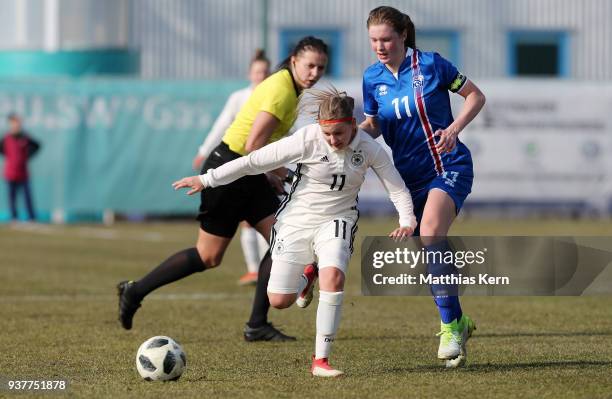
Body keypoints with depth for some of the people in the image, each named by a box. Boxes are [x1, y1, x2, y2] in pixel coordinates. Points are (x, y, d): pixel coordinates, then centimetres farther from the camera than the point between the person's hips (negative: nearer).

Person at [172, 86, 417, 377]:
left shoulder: (369, 148, -12)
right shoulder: (307, 140, -20)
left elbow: (397, 187, -2)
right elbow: (255, 161, -16)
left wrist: (407, 221, -21)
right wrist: (207, 179, -15)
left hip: (337, 221, 0)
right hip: (296, 220, 0)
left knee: (333, 275, -31)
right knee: (279, 301, -1)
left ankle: (320, 360, -22)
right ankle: (307, 278, 38)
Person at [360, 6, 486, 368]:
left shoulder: (430, 64, -10)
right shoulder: (372, 78, 3)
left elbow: (476, 96, 0)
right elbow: (373, 125, 16)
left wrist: (454, 129, -15)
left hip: (449, 166, -5)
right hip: (410, 175, 5)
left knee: (430, 234, -28)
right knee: (432, 256, 3)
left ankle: (450, 325, -21)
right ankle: (458, 323, 24)